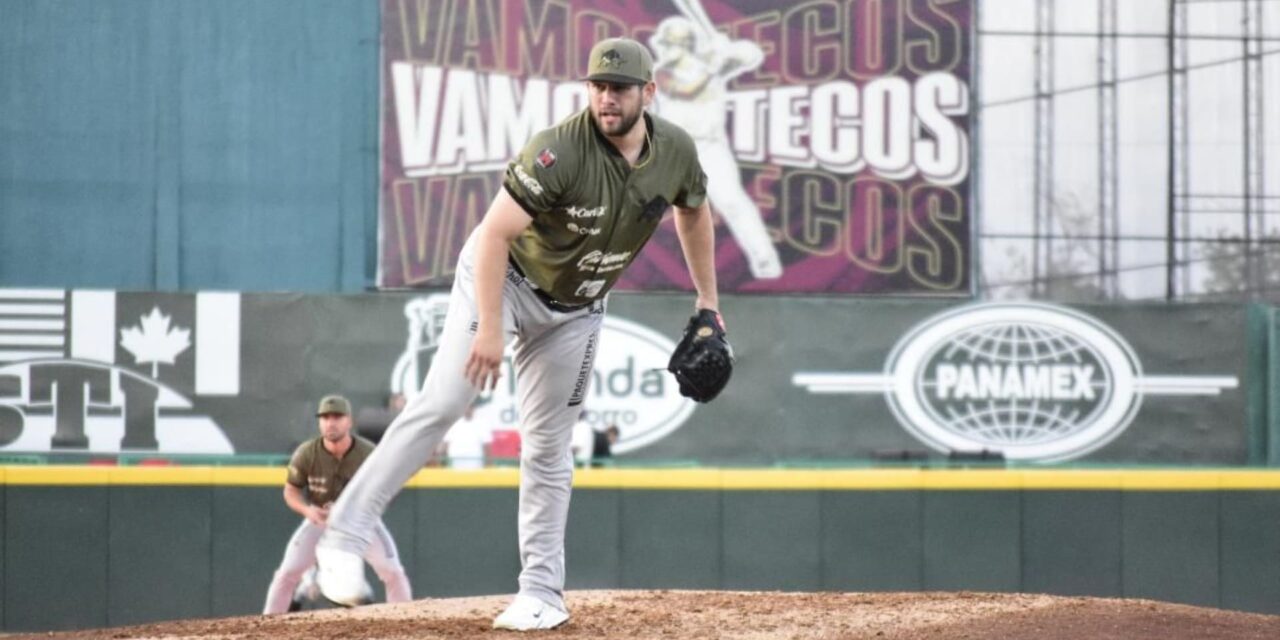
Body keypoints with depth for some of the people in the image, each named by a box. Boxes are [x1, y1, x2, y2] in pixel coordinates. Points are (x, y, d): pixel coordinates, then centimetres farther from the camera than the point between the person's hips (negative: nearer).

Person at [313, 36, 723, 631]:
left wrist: (707, 300, 15)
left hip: (575, 309, 5)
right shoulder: (559, 151, -30)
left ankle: (542, 592, 14)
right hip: (503, 279, -5)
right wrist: (489, 330, -34)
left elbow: (694, 211, 11)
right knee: (443, 402, -21)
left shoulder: (676, 151, -11)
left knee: (547, 448, 7)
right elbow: (495, 234, -30)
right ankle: (345, 535, -20)